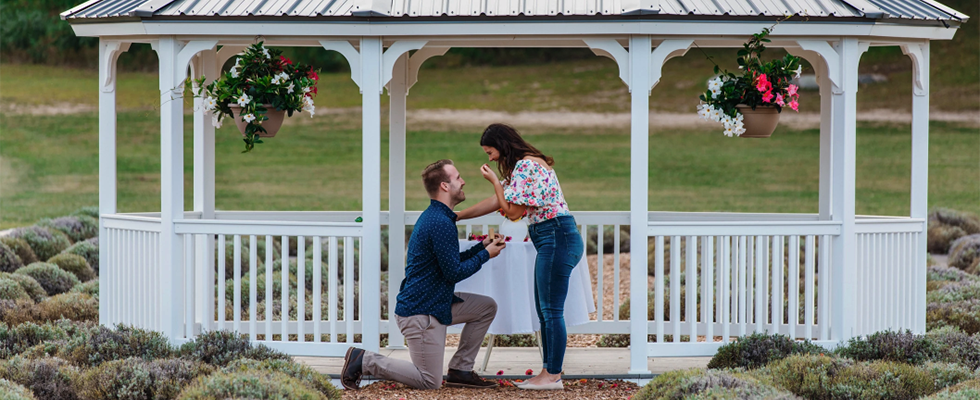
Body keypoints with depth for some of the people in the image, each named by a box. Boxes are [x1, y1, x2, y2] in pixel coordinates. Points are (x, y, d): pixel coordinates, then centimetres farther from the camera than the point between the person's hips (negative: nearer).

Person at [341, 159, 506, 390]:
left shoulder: (435, 216, 13)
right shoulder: (441, 223, -20)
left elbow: (451, 261, 21)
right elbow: (454, 272, -18)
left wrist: (481, 247, 12)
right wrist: (486, 255, -6)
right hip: (420, 312, -10)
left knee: (487, 308, 11)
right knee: (430, 382, -6)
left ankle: (460, 370, 12)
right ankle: (364, 361, -2)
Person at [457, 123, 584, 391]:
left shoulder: (526, 165, -14)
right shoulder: (526, 163, 18)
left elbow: (513, 211, -12)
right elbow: (498, 202, 24)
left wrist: (494, 181, -2)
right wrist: (455, 217, 26)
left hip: (557, 238, -11)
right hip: (551, 240, 11)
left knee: (552, 310, -7)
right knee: (544, 310, 12)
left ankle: (553, 376, -5)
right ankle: (548, 372, 15)